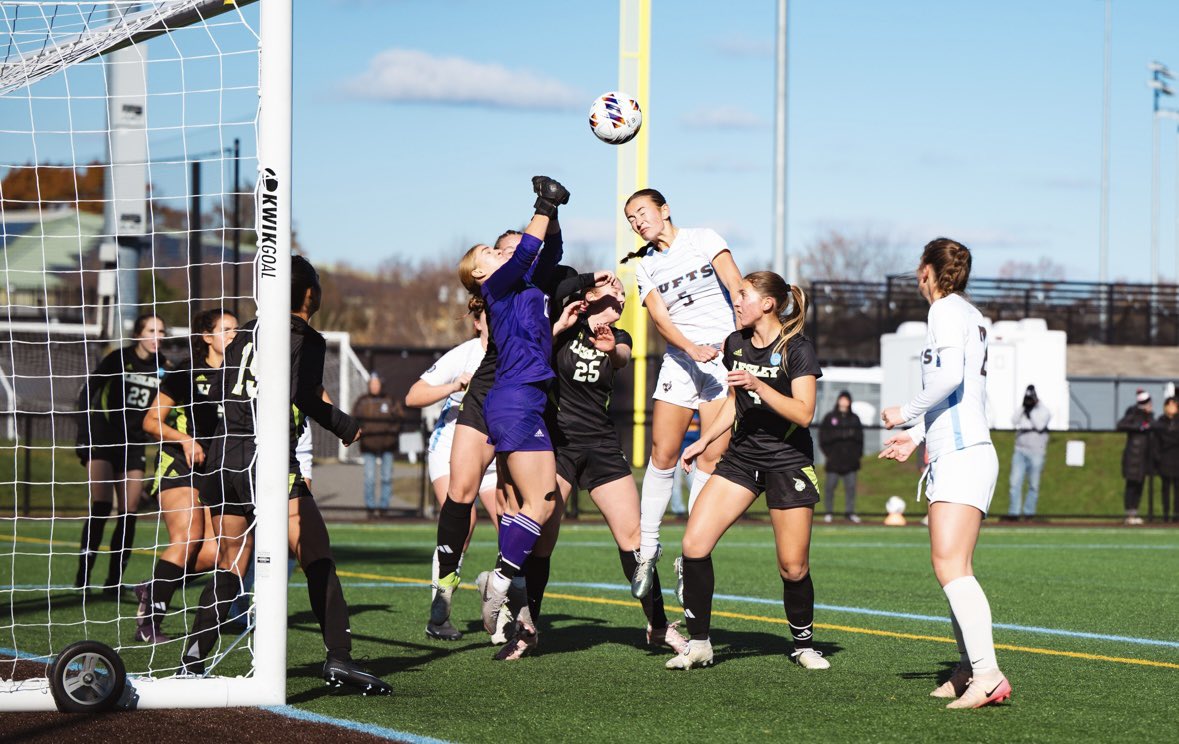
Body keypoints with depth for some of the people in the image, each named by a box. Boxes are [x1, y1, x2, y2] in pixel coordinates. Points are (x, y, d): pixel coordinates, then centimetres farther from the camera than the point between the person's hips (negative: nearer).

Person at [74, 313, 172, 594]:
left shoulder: (164, 367, 1)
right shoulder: (119, 358, -9)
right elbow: (87, 392, -3)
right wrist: (84, 433, -8)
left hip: (134, 443, 4)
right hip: (102, 439, -4)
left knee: (129, 513, -3)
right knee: (101, 506, -18)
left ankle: (114, 581, 5)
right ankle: (83, 574, -16)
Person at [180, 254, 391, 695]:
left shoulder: (247, 332, 16)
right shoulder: (305, 339, -1)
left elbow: (217, 391, 17)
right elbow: (305, 398, -13)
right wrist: (346, 427, 0)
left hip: (223, 456, 6)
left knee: (230, 567, 12)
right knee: (317, 560, -4)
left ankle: (192, 660, 5)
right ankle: (338, 658, -12)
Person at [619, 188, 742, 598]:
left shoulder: (703, 239, 4)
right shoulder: (645, 267, 12)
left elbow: (736, 287, -3)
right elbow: (660, 318, -1)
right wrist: (693, 349, -20)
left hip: (725, 355, -3)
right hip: (679, 360, 3)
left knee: (711, 457, -8)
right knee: (663, 453, -6)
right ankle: (647, 548, 4)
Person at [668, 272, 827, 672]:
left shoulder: (798, 349, -11)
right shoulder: (735, 344, 6)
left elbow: (804, 413, -18)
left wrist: (758, 385, -27)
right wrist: (704, 440, 15)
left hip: (788, 461, -5)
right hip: (741, 455, 5)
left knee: (793, 568, -2)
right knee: (694, 544, -11)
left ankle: (804, 645, 21)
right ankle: (699, 643, -1)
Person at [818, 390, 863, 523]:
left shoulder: (855, 419, 10)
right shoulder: (830, 418, 3)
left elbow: (860, 437, 13)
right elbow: (823, 437, 2)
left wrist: (858, 453, 3)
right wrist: (827, 452, -6)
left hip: (850, 460, 2)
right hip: (834, 459, -2)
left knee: (850, 486, 2)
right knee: (830, 486, -1)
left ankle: (850, 512, 6)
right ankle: (829, 512, 5)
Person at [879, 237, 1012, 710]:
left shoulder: (947, 309, -6)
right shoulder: (970, 315, 22)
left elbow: (948, 375, -21)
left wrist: (906, 413, -8)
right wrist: (918, 436, 30)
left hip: (962, 455, -10)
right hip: (958, 454, 10)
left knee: (950, 564, -20)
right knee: (952, 568, 14)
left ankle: (988, 675, -29)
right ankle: (969, 667, 20)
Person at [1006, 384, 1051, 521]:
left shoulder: (1044, 410, 0)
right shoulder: (1022, 410, 11)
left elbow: (1040, 425, -16)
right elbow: (1014, 421, -5)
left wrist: (1031, 411, -12)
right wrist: (1023, 407, -8)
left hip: (1036, 452, -3)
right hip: (1020, 451, 3)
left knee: (1033, 485, 2)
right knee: (1016, 482, -7)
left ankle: (1029, 511, 11)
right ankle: (1014, 511, -8)